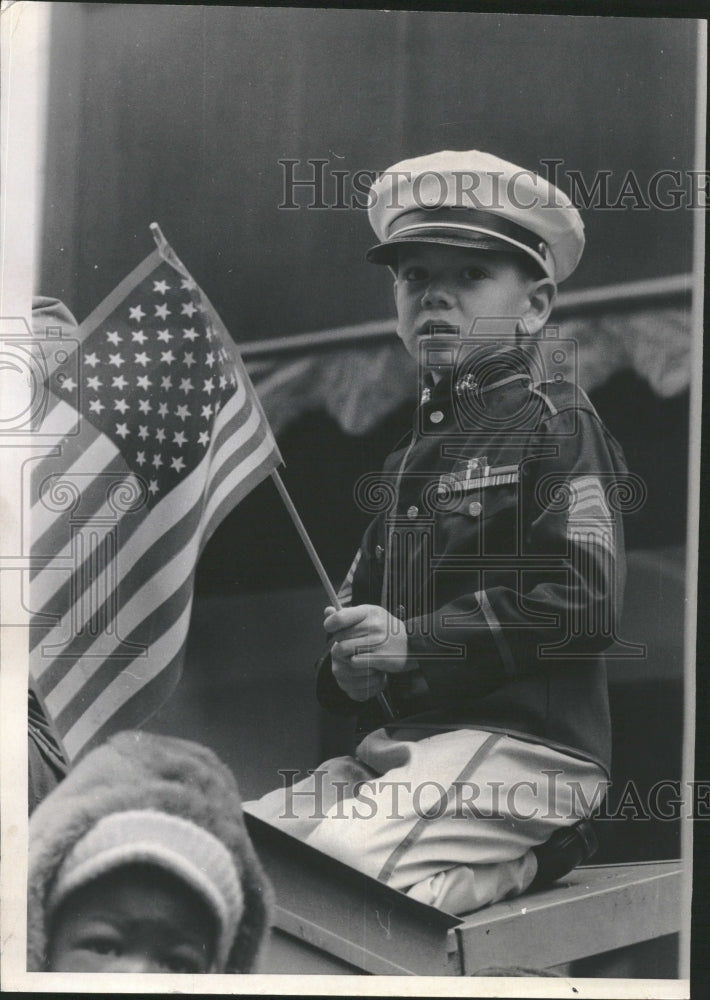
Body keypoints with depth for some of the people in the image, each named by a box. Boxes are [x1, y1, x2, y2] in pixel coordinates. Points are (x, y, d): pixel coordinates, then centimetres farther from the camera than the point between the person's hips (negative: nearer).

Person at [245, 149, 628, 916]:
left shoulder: (555, 422, -3)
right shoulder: (418, 444, 21)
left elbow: (585, 603, -15)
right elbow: (360, 599, 23)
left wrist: (413, 641, -16)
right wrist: (351, 666, -1)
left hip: (527, 745, -8)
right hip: (410, 744, 8)